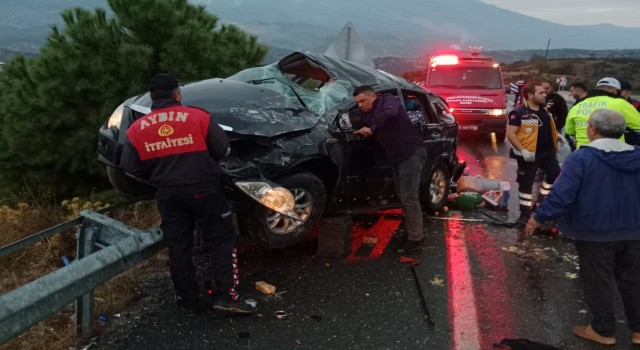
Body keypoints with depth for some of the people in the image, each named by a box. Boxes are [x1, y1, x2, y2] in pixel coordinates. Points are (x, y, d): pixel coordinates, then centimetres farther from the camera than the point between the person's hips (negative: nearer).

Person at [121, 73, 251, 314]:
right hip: (203, 188, -3)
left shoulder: (137, 129, 1)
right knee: (220, 240, 5)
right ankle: (226, 296, 0)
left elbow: (130, 167, 4)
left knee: (178, 247, 13)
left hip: (168, 194, 3)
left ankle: (188, 298, 20)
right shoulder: (197, 117, -8)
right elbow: (222, 149, -5)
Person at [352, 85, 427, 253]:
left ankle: (416, 239, -1)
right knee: (404, 198, 14)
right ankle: (411, 234, 25)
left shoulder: (387, 100, -6)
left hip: (411, 154, -9)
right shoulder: (370, 116, 19)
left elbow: (390, 113, -28)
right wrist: (363, 132, 5)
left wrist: (372, 128, -21)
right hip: (398, 158, 9)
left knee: (409, 198, -9)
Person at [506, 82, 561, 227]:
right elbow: (510, 134, -21)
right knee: (526, 183, 1)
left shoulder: (544, 111, 9)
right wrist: (523, 150, -27)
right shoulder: (519, 113, -16)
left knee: (555, 174, 16)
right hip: (529, 154, -7)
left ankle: (542, 201, 35)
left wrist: (557, 135, 12)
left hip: (547, 151, 8)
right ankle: (525, 213, 13)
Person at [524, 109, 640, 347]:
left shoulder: (581, 157, -18)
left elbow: (562, 194, -22)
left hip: (595, 233, -5)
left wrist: (539, 218, -10)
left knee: (598, 283, 10)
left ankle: (603, 330, 23)